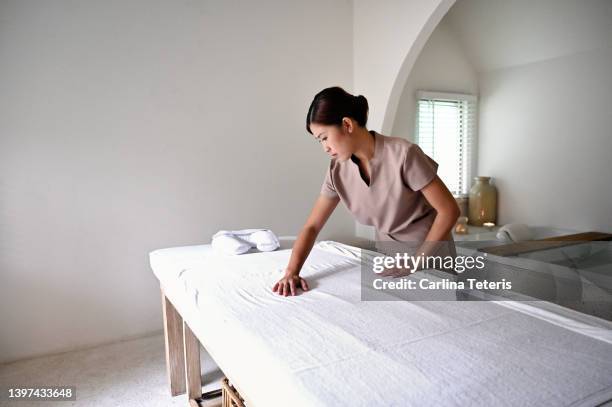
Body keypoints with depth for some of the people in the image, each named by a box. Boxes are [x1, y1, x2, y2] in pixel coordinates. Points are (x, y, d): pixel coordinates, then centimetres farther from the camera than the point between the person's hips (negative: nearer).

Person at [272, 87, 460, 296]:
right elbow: (312, 226, -8)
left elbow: (449, 210, -20)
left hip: (430, 255, -4)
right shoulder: (338, 170, -10)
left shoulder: (403, 154, -26)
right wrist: (291, 272, -22)